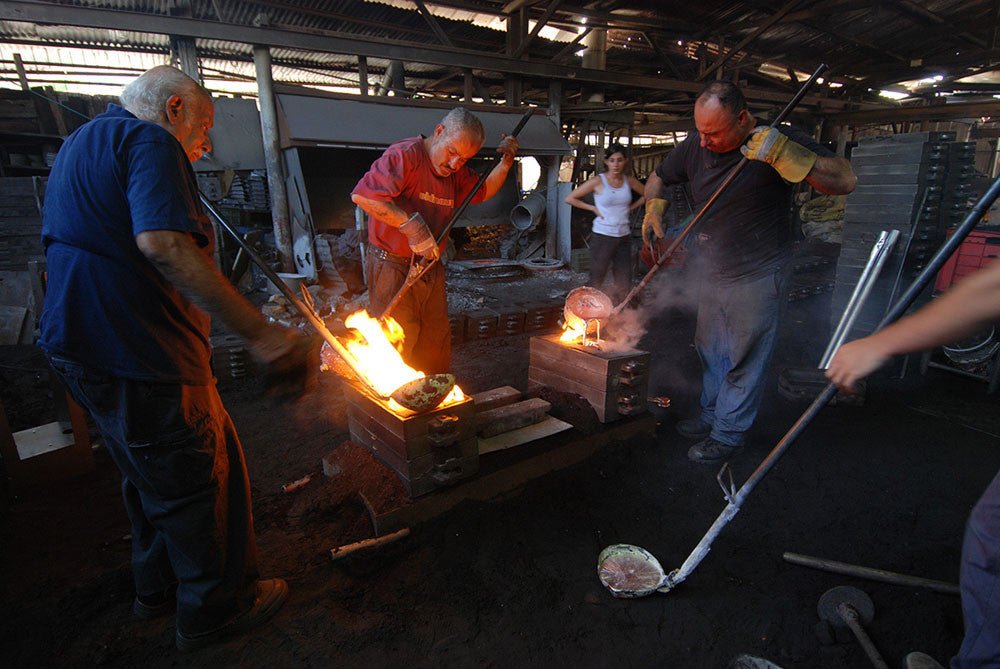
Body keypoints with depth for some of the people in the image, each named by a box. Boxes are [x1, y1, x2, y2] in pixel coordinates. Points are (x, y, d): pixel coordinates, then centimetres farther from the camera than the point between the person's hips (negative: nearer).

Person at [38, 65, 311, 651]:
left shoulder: (81, 143, 21)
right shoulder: (151, 141, -12)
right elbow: (163, 245, -30)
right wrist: (259, 330, -32)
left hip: (82, 348, 11)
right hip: (143, 354, -11)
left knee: (152, 476, 24)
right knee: (200, 482, 5)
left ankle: (159, 587, 41)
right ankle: (214, 609, 23)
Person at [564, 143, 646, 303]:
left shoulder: (629, 180, 5)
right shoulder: (598, 181, -6)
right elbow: (570, 198, -4)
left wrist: (630, 208, 9)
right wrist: (593, 208, -5)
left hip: (624, 236, 4)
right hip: (603, 236, -4)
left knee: (624, 286, 5)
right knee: (597, 282, 0)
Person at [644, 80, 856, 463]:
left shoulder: (778, 142, -16)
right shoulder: (695, 146, -3)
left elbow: (845, 181, -23)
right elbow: (657, 179, 14)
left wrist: (784, 155, -35)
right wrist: (653, 210, -6)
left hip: (757, 277, -6)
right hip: (711, 274, 6)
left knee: (744, 361, 3)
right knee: (710, 352, 18)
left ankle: (728, 434, 19)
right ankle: (710, 416, 36)